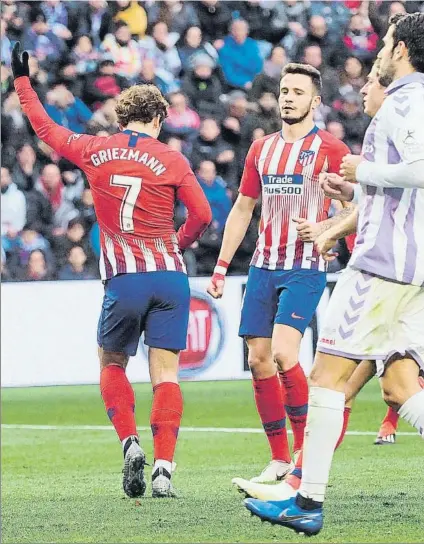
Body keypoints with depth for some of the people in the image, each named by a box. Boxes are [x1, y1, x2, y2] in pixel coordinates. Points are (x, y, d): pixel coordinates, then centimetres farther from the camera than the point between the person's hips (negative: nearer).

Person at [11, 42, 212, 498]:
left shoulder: (94, 151, 6)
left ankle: (130, 442, -3)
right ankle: (163, 469, -9)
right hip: (170, 276, 0)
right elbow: (201, 215, 0)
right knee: (165, 373, 1)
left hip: (124, 281, 0)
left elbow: (45, 128, 21)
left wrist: (22, 80, 34)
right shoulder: (170, 160, 2)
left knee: (111, 363, 19)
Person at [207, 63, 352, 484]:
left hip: (305, 267, -6)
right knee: (258, 360, 2)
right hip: (263, 266, 6)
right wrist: (221, 266, 16)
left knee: (282, 353, -20)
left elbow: (356, 210, -3)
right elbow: (242, 209, 20)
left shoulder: (329, 149, -3)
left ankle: (306, 449, -6)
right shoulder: (262, 149, 14)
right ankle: (279, 459, 11)